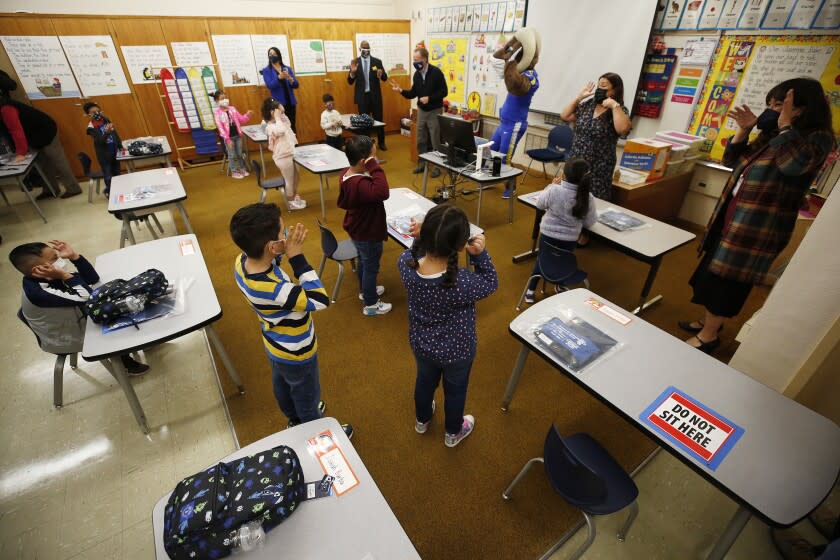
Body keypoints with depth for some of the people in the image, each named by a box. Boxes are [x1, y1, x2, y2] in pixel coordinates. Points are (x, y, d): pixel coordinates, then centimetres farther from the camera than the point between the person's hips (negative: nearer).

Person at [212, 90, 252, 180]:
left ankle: (242, 169, 30)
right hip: (228, 137, -4)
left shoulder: (232, 109, 5)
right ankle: (234, 172, 18)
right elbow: (220, 127, -14)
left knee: (240, 154, 14)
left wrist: (248, 115, -8)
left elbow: (241, 119, 11)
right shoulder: (217, 112, -9)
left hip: (237, 135, 4)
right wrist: (227, 138, -20)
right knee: (232, 155, 6)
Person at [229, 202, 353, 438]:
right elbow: (321, 300, -32)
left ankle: (296, 419, 63)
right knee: (307, 397, 21)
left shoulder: (242, 261, -20)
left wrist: (288, 248, -18)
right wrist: (297, 257, -35)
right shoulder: (274, 290, -44)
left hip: (277, 345, 8)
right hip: (296, 353, -8)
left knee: (283, 385, 33)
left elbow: (268, 259, 3)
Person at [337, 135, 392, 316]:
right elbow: (383, 192, -53)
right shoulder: (359, 184, -37)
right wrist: (375, 168, -43)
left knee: (363, 262, 29)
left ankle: (365, 290, 52)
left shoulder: (347, 174, -5)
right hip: (368, 234, -10)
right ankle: (371, 304, 29)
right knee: (371, 268, 10)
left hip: (359, 230, 10)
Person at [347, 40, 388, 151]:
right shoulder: (355, 62, 1)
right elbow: (350, 82, -2)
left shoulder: (377, 61, 1)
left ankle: (381, 143, 16)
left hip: (375, 96, 0)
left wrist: (381, 74, -24)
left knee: (378, 119, 5)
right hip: (362, 96, 0)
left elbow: (385, 78, -1)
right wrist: (352, 72, -21)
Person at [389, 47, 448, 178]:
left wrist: (429, 98, -23)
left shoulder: (436, 72, -14)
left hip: (434, 111, -6)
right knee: (421, 140, 10)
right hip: (421, 111, 6)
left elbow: (444, 92, -14)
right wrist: (401, 90, -9)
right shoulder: (417, 74, 3)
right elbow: (413, 94, 6)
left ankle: (437, 166, 12)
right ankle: (422, 164, 24)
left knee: (435, 141, 0)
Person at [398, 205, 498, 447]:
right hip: (456, 351, -3)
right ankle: (453, 432, 56)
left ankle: (422, 420, 63)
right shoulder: (463, 283, -40)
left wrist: (420, 238, -20)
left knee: (425, 380, 33)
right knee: (455, 389, 27)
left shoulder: (405, 263, -28)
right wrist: (480, 254, -29)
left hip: (421, 344, 4)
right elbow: (491, 283, -16)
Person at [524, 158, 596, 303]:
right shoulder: (588, 198, -13)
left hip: (549, 234, -1)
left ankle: (531, 291, 25)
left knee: (541, 260, 20)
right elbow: (589, 223, -3)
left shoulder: (554, 190, -21)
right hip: (570, 239, 1)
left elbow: (539, 204, -1)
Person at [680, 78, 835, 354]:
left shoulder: (818, 138, -10)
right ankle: (709, 320, 33)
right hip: (732, 216, 8)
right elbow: (732, 160, 19)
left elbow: (795, 164, -30)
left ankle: (708, 336, 14)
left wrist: (786, 123, -20)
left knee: (727, 278, 0)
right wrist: (743, 130, 3)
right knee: (714, 271, 15)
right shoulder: (771, 134, 12)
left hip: (760, 226, -8)